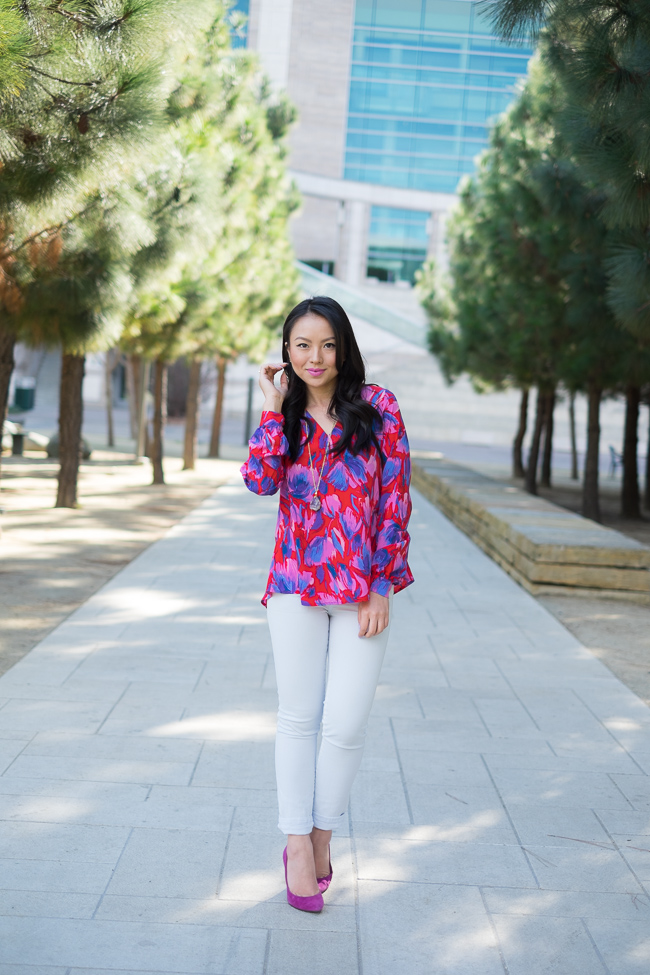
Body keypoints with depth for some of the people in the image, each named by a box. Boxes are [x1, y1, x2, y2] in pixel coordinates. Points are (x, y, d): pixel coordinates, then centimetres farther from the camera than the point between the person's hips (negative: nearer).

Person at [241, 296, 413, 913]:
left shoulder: (377, 408, -2)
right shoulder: (285, 417, 6)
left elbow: (395, 502, -3)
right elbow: (260, 480, -13)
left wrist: (381, 587, -6)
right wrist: (274, 409, -9)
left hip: (363, 587, -2)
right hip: (297, 584, 2)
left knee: (345, 725, 0)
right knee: (298, 718, 8)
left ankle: (321, 835, 22)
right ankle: (298, 844, 20)